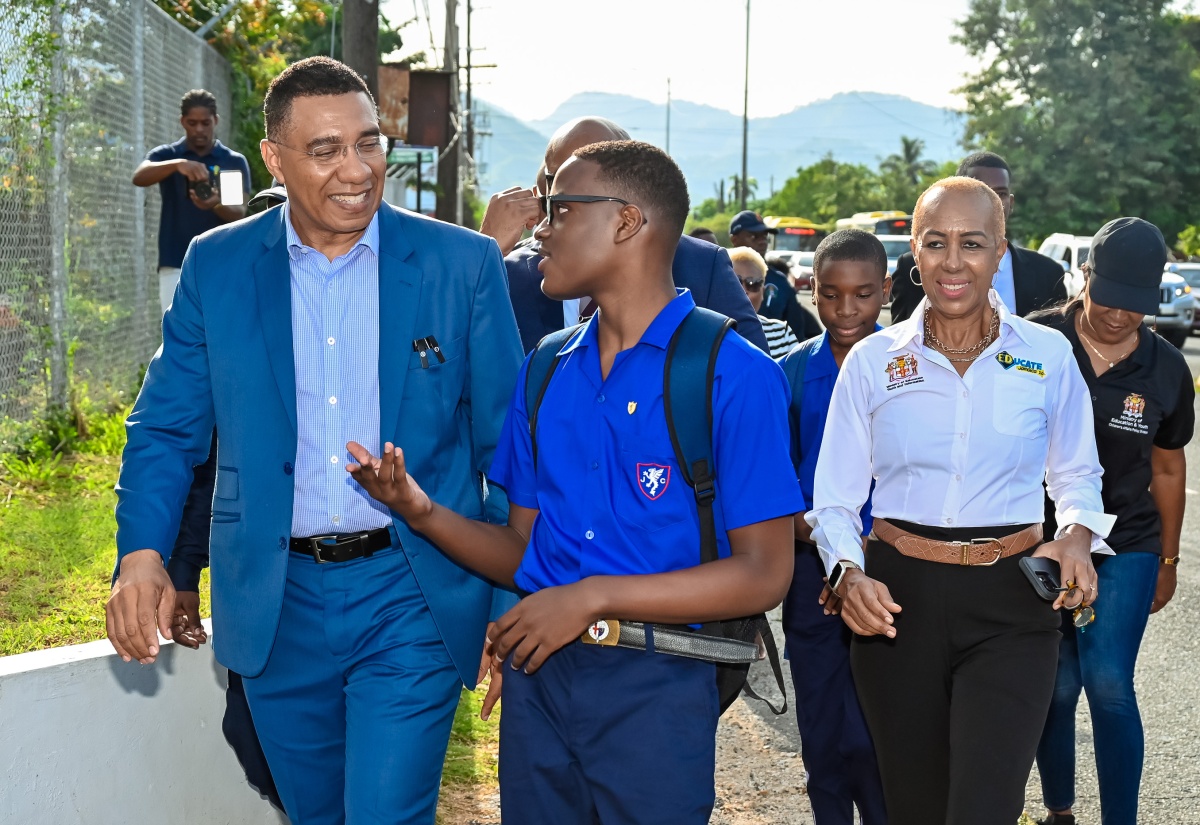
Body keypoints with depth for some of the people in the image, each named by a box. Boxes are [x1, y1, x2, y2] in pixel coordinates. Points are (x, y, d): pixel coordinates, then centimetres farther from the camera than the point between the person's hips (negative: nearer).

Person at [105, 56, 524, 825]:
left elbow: (506, 442, -1)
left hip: (412, 596, -2)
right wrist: (143, 551, -12)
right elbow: (167, 428, 6)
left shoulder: (464, 264, -4)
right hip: (277, 602, 3)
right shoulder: (217, 266, 2)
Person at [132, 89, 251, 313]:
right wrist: (177, 164, -36)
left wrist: (216, 205, -28)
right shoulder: (166, 155, 4)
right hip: (176, 267, -1)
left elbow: (239, 213, -4)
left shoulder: (234, 162, 6)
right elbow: (139, 177, -17)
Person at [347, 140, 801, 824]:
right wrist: (425, 512, -6)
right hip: (538, 677, 5)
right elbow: (524, 551, 12)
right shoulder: (546, 374, 10)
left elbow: (763, 575, -14)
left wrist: (593, 597, -19)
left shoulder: (732, 375, -9)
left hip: (653, 686, -5)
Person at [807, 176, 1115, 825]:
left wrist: (1076, 535, -5)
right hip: (898, 600, 1)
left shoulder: (1048, 356, 1)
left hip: (1011, 607, -1)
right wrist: (848, 573, -14)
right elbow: (834, 499, 4)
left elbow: (1076, 475, 15)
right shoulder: (872, 361, 1)